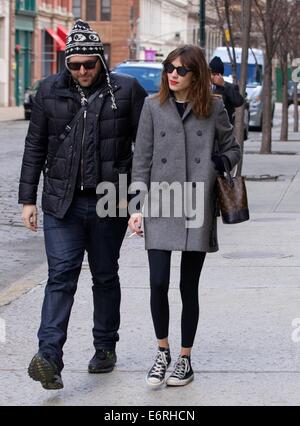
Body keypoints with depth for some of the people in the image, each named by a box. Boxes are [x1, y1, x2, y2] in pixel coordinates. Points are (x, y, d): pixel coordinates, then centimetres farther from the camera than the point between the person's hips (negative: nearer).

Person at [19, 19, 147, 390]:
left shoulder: (126, 91, -2)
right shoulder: (50, 91, 5)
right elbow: (34, 147, 10)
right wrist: (28, 199, 6)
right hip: (62, 203, 1)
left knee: (105, 276, 12)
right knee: (61, 276, -8)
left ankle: (105, 348, 27)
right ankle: (49, 358, -17)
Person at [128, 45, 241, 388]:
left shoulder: (213, 108, 3)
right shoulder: (154, 106, 4)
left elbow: (232, 149, 14)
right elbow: (141, 159, 3)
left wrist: (219, 166, -8)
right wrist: (137, 206, -2)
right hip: (160, 207, 0)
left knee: (188, 287, 5)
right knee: (158, 283, -7)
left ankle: (185, 359, 18)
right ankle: (162, 352, 14)